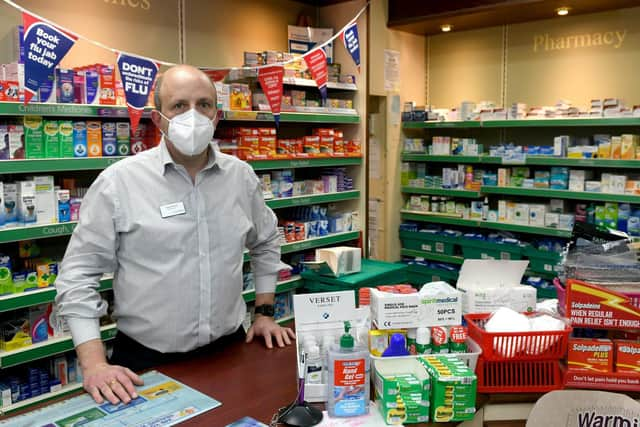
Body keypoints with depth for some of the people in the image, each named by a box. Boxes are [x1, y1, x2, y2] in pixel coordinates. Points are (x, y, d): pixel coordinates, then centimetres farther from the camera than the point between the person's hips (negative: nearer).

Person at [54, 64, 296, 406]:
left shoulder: (241, 176, 0)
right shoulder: (118, 182, -12)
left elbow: (265, 244, 15)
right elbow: (78, 274, -10)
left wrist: (264, 313, 10)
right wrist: (94, 364, -16)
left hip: (228, 350, 4)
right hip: (147, 362, -3)